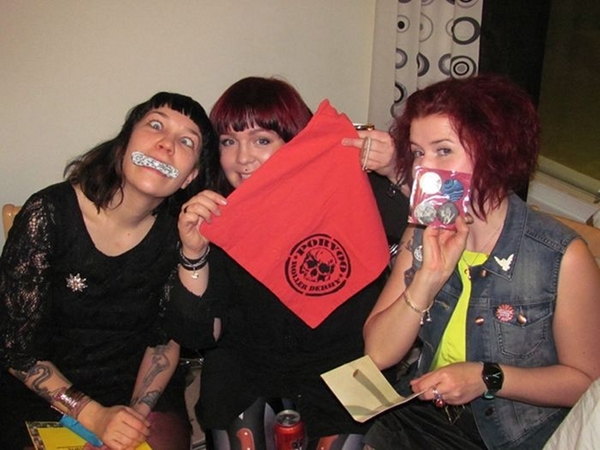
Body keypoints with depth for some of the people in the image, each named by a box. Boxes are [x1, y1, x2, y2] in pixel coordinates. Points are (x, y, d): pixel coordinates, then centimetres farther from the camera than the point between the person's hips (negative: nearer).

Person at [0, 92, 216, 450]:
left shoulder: (178, 230, -10)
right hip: (46, 393, -1)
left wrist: (138, 412, -11)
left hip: (140, 389, 2)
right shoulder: (49, 215, -18)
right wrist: (93, 416, -17)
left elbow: (166, 337, 0)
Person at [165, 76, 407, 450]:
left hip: (339, 368, 0)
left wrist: (393, 171, -27)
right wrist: (193, 254, -29)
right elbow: (195, 336, -12)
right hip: (246, 372, 1)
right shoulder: (214, 217, -10)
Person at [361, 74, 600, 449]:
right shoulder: (421, 238, -3)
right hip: (423, 416, 3)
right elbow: (379, 354, -8)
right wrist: (428, 278, -20)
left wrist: (486, 377, -19)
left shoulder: (563, 257, -17)